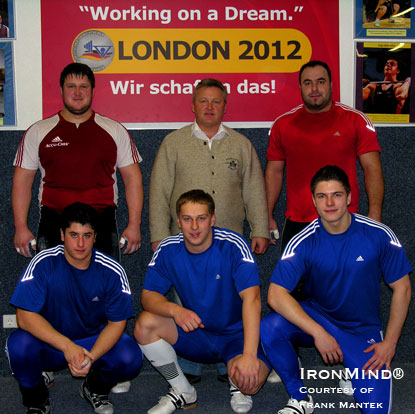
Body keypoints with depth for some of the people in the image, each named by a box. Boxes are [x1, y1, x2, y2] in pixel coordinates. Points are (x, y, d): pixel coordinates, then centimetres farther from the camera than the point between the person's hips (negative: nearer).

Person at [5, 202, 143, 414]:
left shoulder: (111, 271, -13)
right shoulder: (43, 264, -17)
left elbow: (117, 323, -10)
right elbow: (25, 317, -23)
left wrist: (91, 357, -28)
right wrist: (67, 347, -34)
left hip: (95, 342, 1)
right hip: (49, 341, -1)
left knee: (130, 357, -28)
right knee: (19, 345, -33)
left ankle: (95, 388, 9)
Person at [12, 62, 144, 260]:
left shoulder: (115, 131, 9)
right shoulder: (37, 132, 9)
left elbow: (132, 177, 9)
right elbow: (22, 181, 9)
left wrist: (134, 225, 1)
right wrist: (20, 227, 2)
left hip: (103, 222, 0)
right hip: (52, 224, 0)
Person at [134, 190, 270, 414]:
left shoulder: (233, 246, -20)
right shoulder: (167, 250, -8)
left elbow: (251, 297, -29)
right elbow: (148, 295, -9)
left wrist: (249, 355, -40)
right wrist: (174, 310, -34)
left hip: (237, 334, -4)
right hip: (195, 332, 4)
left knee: (250, 380, -33)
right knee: (145, 323, -21)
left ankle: (236, 385, 8)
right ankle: (183, 392, -1)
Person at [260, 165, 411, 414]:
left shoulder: (379, 235, -13)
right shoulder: (304, 242, -15)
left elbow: (402, 288, -3)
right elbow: (276, 295, -23)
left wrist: (390, 342, -7)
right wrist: (318, 333, -30)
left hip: (363, 329, 0)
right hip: (317, 316, 0)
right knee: (269, 327, -30)